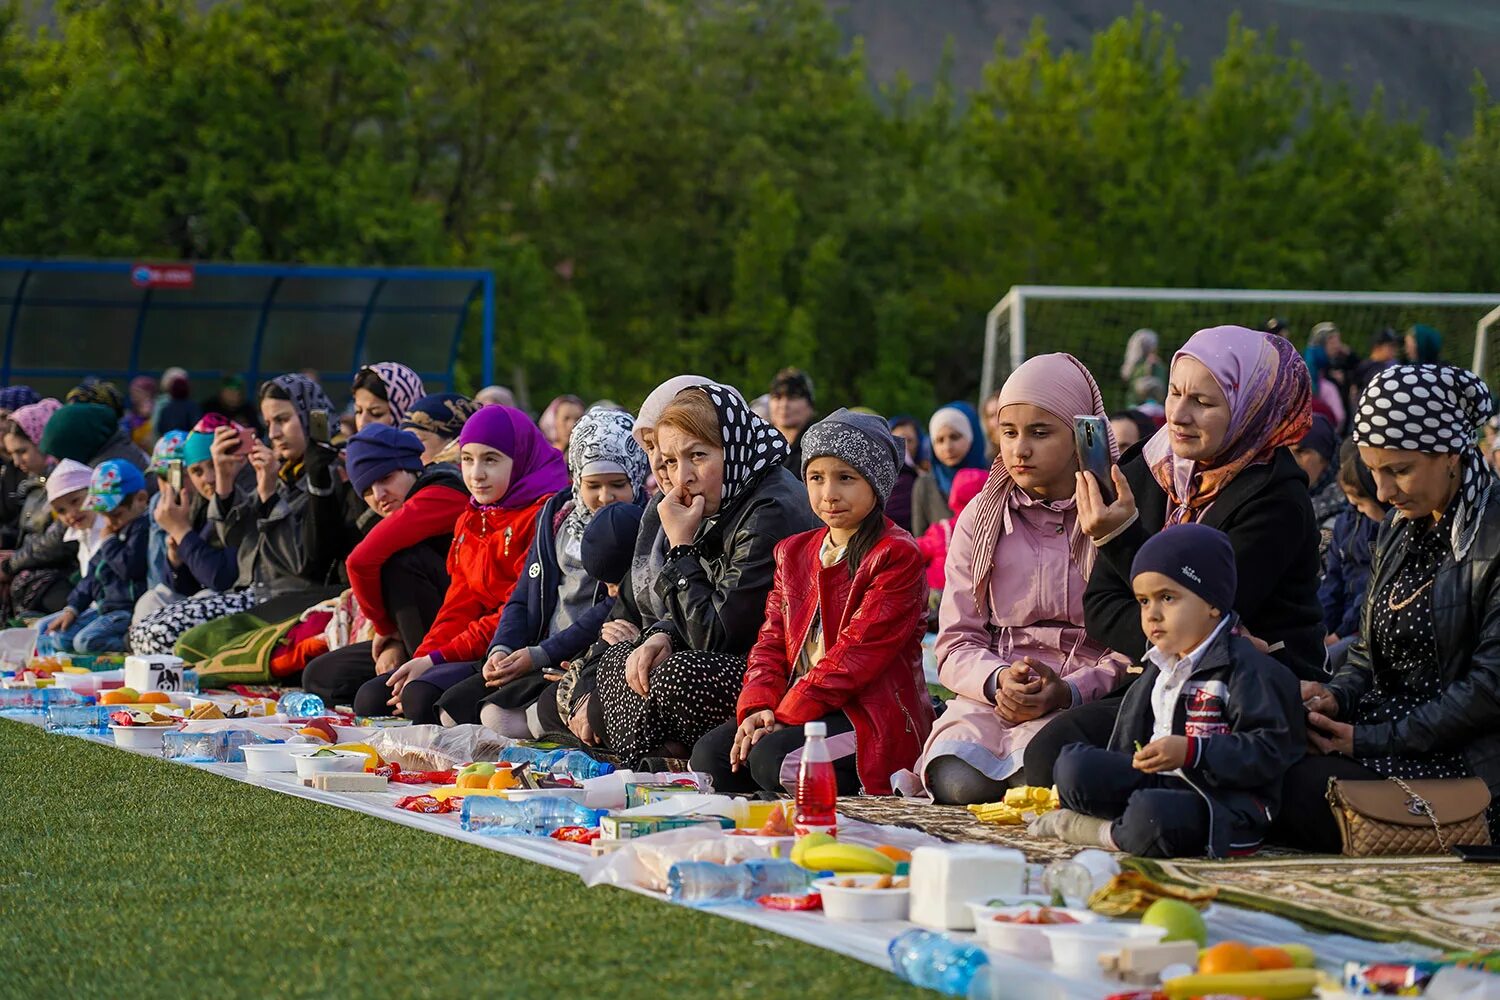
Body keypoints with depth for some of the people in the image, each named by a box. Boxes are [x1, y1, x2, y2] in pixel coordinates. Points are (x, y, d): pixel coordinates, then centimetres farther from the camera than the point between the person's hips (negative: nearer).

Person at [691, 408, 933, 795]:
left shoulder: (897, 556, -9)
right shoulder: (793, 552, 18)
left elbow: (857, 652, -16)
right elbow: (772, 642, 12)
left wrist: (784, 716, -19)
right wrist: (758, 707, -9)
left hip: (874, 716, -7)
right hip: (798, 709, 7)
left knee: (771, 757, -30)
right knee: (710, 755, -14)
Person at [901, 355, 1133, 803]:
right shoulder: (981, 518, 15)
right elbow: (956, 643, 9)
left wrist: (1067, 691, -20)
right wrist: (998, 680, -14)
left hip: (1085, 697, -2)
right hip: (989, 696, 2)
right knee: (960, 784, -31)